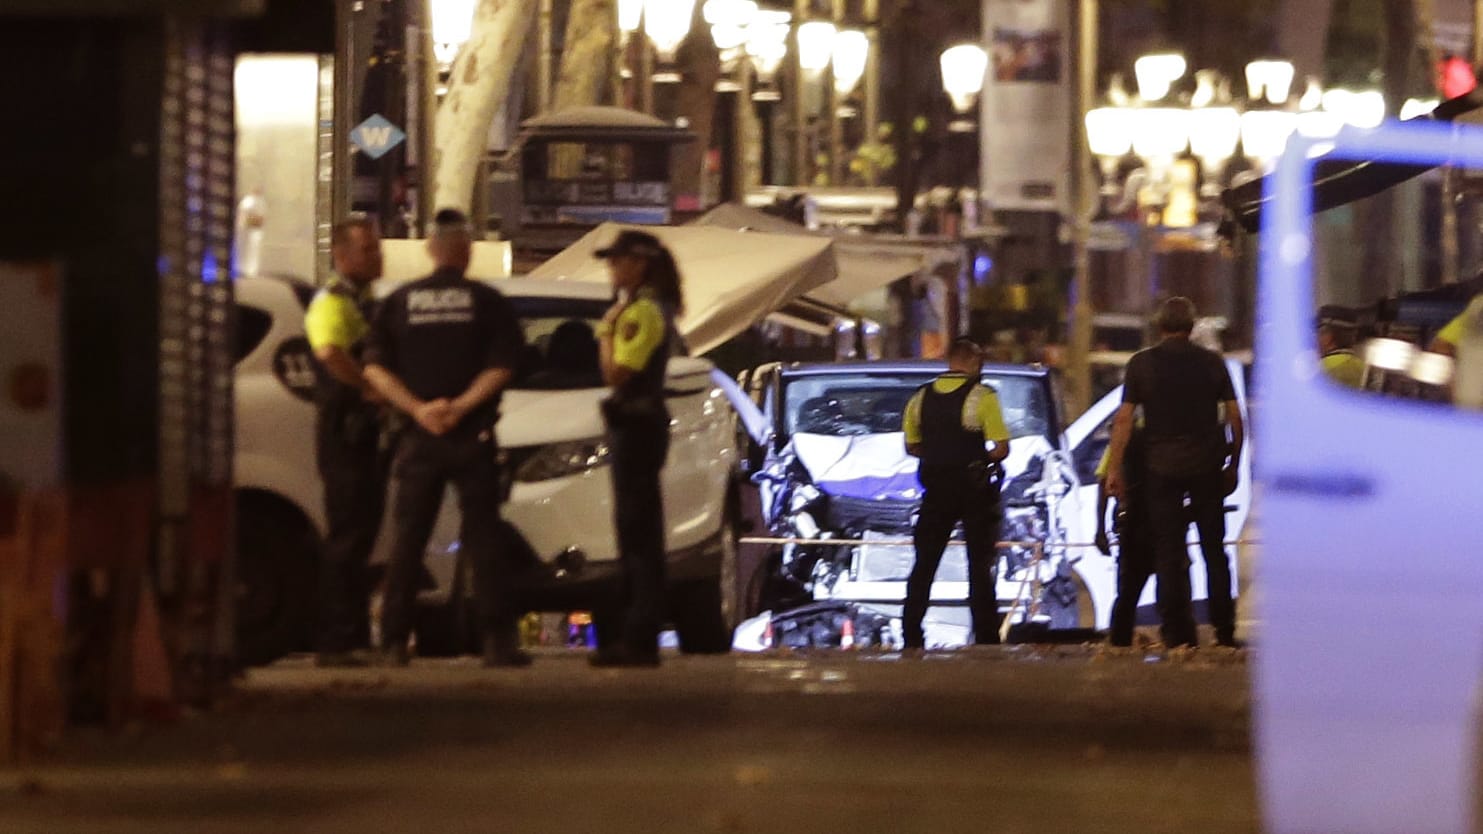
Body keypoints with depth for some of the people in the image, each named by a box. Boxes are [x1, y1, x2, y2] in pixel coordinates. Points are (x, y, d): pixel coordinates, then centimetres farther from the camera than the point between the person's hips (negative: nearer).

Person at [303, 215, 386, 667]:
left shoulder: (364, 302, 20)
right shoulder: (333, 302, -12)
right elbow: (331, 352, -33)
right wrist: (372, 389, -27)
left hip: (367, 430, 10)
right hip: (345, 430, -10)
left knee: (361, 533, 14)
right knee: (347, 536, -10)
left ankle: (355, 637, 21)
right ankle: (335, 642, -9)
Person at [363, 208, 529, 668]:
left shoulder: (398, 302, 5)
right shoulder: (487, 302, -1)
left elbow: (375, 368, -3)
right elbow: (501, 366, -11)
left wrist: (418, 408, -9)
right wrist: (461, 406, -12)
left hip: (418, 438, 2)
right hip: (472, 436, -2)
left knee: (406, 540, 6)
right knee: (483, 538, 1)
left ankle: (395, 642, 2)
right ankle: (498, 641, -4)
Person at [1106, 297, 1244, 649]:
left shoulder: (1142, 363, -1)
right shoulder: (1212, 362, 3)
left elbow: (1124, 419, -6)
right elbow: (1234, 416, 3)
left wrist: (1115, 468, -3)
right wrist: (1233, 464, 13)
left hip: (1161, 465, -1)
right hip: (1206, 467, 1)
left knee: (1168, 554, 3)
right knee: (1214, 550, 10)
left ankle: (1178, 636, -1)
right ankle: (1224, 632, 10)